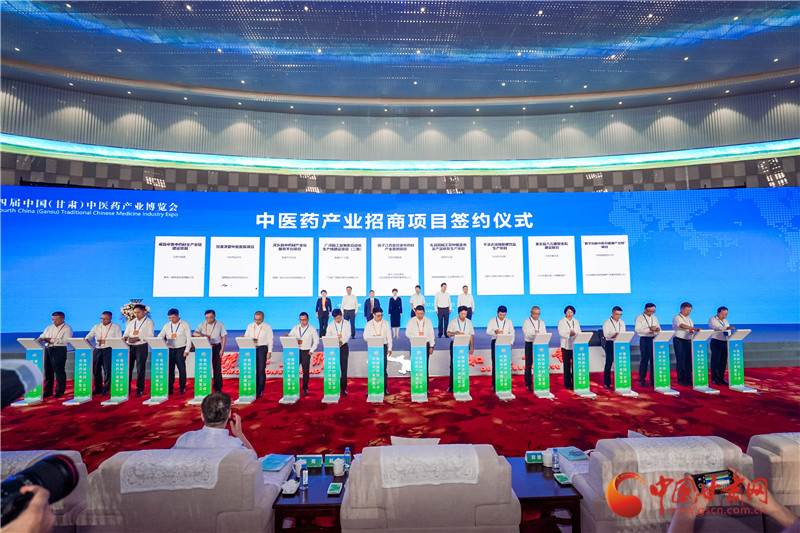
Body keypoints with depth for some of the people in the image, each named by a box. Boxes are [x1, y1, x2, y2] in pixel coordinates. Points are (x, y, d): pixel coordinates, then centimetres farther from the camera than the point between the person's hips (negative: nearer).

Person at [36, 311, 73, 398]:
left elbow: (65, 340, -13)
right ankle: (48, 391, 18)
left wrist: (51, 340, -15)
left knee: (59, 371, -4)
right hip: (47, 349, 6)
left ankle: (60, 391, 4)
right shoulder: (49, 328, 20)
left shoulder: (67, 328, -1)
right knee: (47, 371, 9)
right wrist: (39, 339, -8)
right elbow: (42, 336, 15)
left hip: (59, 350, -6)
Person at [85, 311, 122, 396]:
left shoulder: (116, 327, 7)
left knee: (107, 369, -10)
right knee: (96, 369, 7)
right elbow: (90, 335, 7)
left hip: (109, 350, -4)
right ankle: (98, 388, 20)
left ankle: (106, 389, -3)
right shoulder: (96, 327, 17)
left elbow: (119, 340, 0)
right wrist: (86, 340, -14)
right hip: (97, 350, 4)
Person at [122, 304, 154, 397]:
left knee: (140, 368, -2)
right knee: (128, 367, 3)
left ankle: (140, 389, 4)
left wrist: (137, 338, -19)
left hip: (141, 347, -4)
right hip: (130, 346, 4)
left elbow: (150, 336, -7)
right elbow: (126, 333, 15)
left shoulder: (149, 322, 2)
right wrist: (125, 337, -9)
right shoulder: (131, 322, 17)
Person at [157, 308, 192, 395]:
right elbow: (160, 336, 9)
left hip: (180, 349, -4)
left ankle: (182, 388, 6)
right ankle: (169, 388, 10)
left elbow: (189, 338, -2)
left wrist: (186, 350, -9)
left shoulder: (185, 325, 1)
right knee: (169, 369, 2)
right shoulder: (167, 325, 13)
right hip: (169, 349, 4)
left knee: (181, 369, -3)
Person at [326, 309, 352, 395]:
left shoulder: (346, 323, 4)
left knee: (344, 368, -2)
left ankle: (343, 388, 3)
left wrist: (342, 341, -21)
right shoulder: (331, 325, 6)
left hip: (344, 347, -1)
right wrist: (336, 336, -16)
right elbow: (327, 337, 3)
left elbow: (348, 335, -4)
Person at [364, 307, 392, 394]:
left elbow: (389, 337, 7)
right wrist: (372, 337, -15)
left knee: (384, 368, -1)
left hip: (383, 346, 0)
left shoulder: (386, 323, 6)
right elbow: (365, 336, 5)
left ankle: (384, 388, 7)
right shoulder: (369, 324, 5)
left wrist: (389, 348, 1)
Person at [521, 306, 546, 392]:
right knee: (529, 364, -1)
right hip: (530, 344, -3)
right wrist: (534, 335, -30)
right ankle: (528, 384, 6)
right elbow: (526, 333, -13)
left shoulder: (541, 322, 15)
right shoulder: (526, 322, 1)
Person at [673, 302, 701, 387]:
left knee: (689, 361, 8)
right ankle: (680, 380, 2)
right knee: (681, 361, -4)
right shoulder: (677, 318, -7)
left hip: (689, 341, 7)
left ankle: (688, 379, 16)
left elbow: (691, 330, 20)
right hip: (680, 341, -7)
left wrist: (692, 331, -2)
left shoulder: (689, 319, 18)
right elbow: (682, 326, -25)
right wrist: (694, 328, -36)